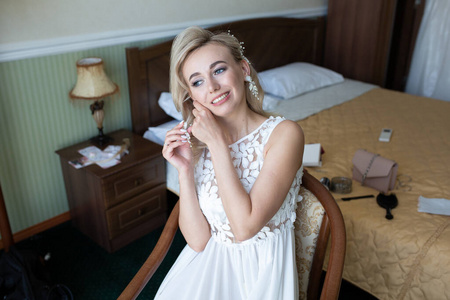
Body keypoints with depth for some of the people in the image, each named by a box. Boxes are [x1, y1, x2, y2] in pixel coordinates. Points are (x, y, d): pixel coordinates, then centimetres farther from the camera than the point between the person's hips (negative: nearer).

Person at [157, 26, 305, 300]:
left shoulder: (284, 133, -15)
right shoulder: (196, 142, -3)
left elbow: (245, 228, -22)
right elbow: (198, 239, -5)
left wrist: (217, 143, -20)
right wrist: (185, 170, -16)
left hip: (261, 271, -3)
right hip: (207, 264, 3)